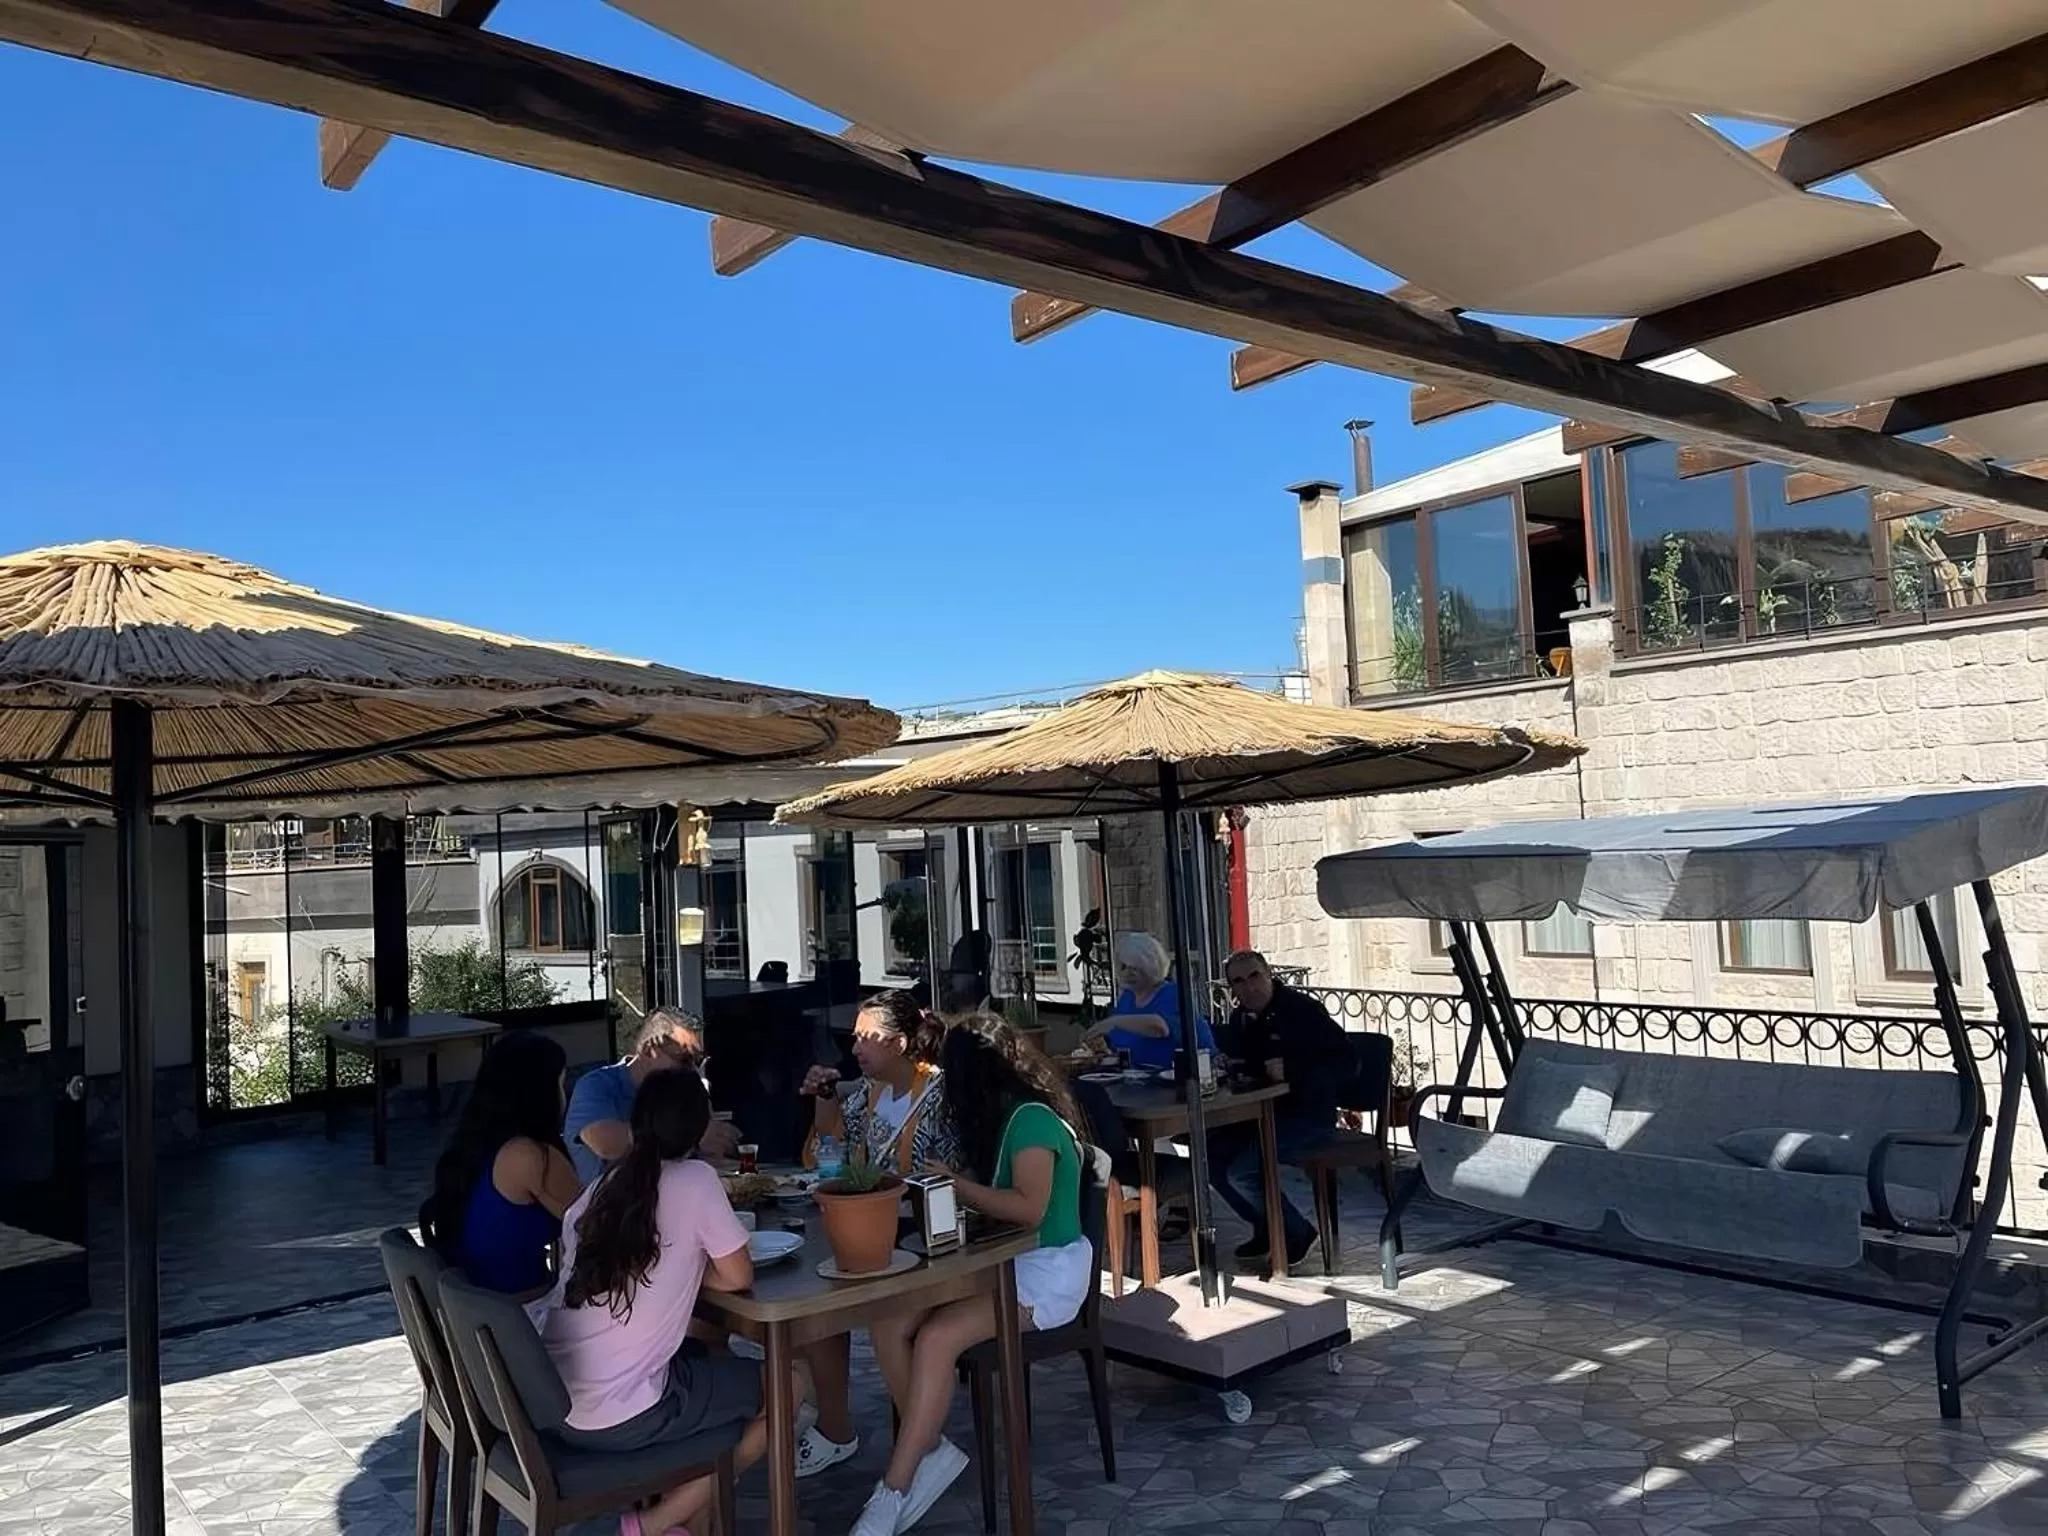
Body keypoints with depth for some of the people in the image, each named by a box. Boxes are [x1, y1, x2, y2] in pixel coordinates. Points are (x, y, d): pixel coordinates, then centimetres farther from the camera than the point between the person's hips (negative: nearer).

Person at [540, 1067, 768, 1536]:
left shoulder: (598, 1189, 8)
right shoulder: (696, 1179, -9)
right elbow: (738, 1276, -3)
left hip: (554, 1403, 7)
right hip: (619, 1418, -7)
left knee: (700, 1355, 32)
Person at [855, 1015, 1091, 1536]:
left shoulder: (1033, 1120, -16)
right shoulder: (1001, 1118, 12)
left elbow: (1029, 1210, -24)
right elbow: (986, 1188, 12)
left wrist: (953, 1184, -18)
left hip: (1046, 1269, -8)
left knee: (936, 1337, -28)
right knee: (890, 1325, -14)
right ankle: (932, 1452, -4)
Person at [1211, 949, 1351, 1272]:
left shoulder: (1303, 1009, -14)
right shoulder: (1240, 1018, 9)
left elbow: (1343, 1061, -18)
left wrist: (1291, 1071, -25)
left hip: (1308, 1115, -8)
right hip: (1264, 1112, 8)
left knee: (1242, 1171, -21)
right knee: (1212, 1154, -7)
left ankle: (1298, 1234, 2)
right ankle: (1267, 1230, 11)